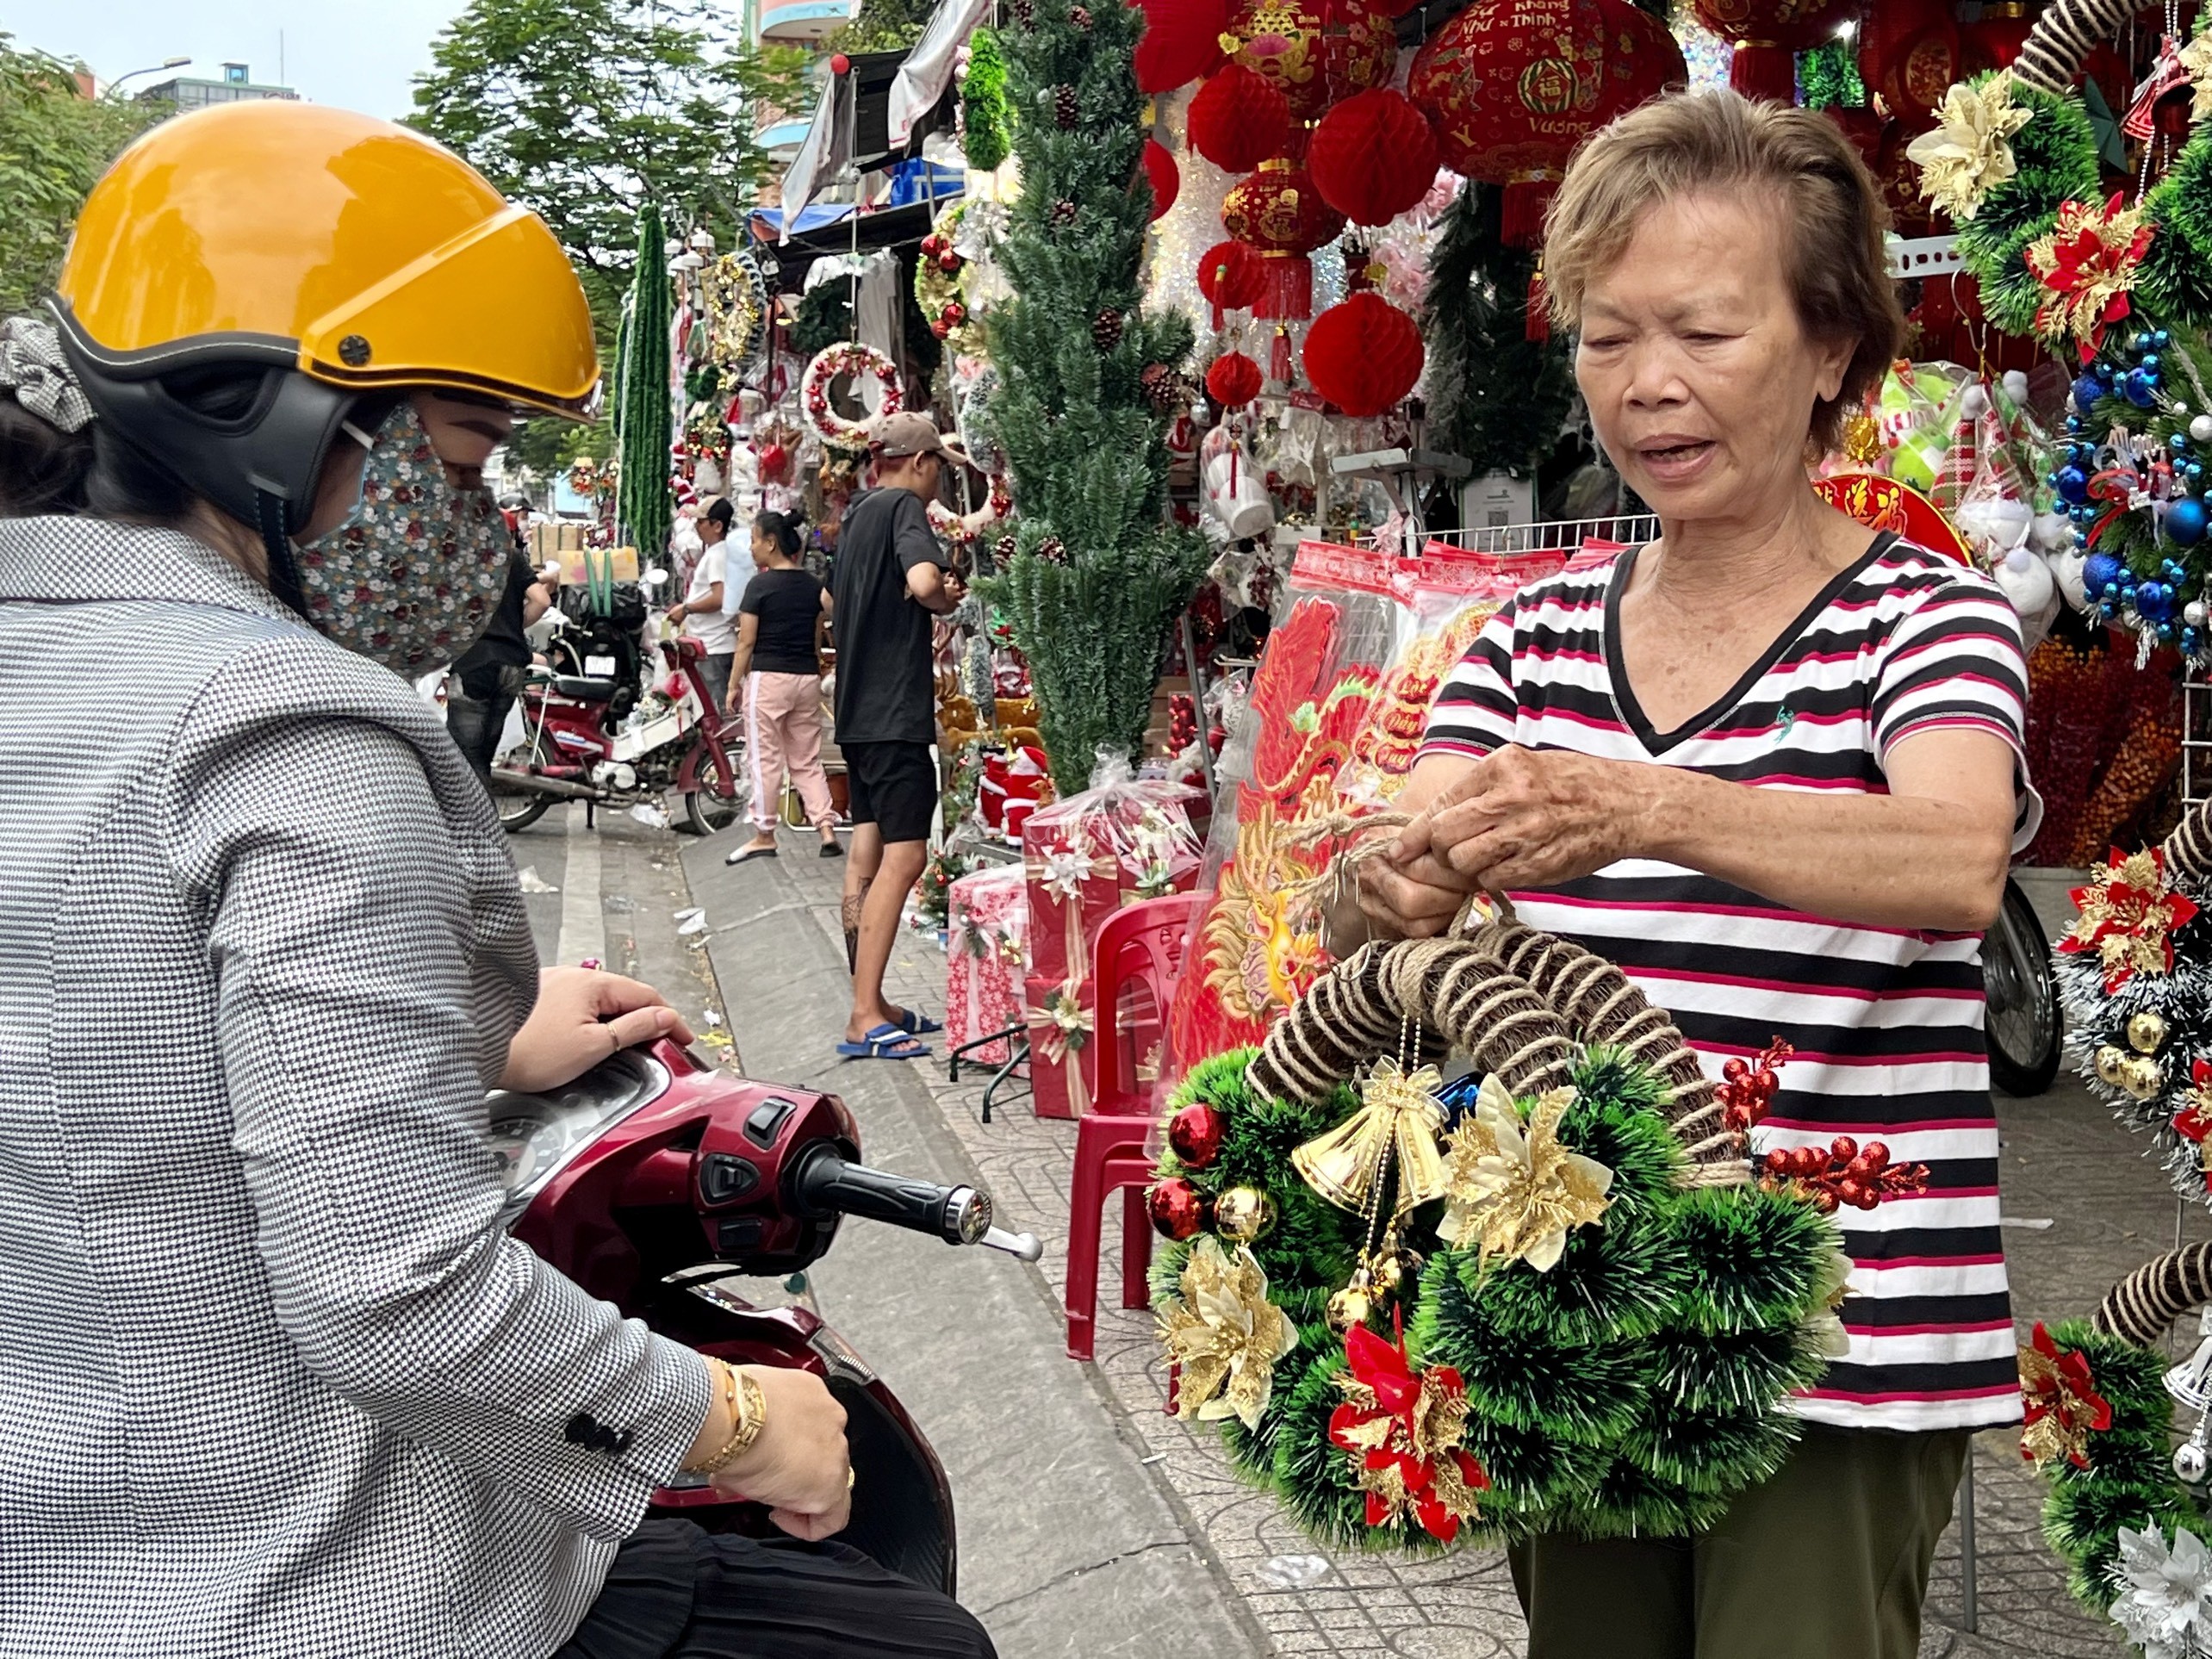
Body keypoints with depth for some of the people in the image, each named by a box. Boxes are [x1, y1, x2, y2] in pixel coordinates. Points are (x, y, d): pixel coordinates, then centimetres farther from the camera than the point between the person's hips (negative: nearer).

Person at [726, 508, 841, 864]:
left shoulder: (760, 585, -9)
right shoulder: (814, 585, 6)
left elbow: (746, 641, -8)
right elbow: (818, 641, 12)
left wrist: (734, 685, -1)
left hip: (768, 677, -5)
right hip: (807, 678, 5)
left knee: (766, 759, 2)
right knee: (807, 760, 11)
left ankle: (764, 835, 7)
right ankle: (827, 827, 0)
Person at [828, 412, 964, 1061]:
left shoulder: (856, 514, 18)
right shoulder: (904, 508, -9)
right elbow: (923, 580, -29)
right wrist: (945, 600, -7)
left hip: (856, 709, 10)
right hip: (894, 710, -10)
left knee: (867, 857, 12)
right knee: (903, 857, -11)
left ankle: (871, 1004, 19)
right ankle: (865, 1020, -14)